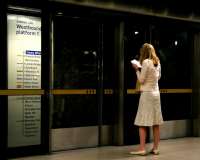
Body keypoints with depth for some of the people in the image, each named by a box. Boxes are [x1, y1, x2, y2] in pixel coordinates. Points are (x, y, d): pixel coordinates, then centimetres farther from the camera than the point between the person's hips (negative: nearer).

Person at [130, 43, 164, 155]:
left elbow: (141, 80, -11)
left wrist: (137, 69, 2)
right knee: (156, 123, 8)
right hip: (156, 93, 7)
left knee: (142, 123, -4)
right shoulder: (157, 62, 9)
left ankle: (142, 149, -6)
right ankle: (156, 148, 11)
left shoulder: (146, 62, -11)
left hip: (147, 93, -7)